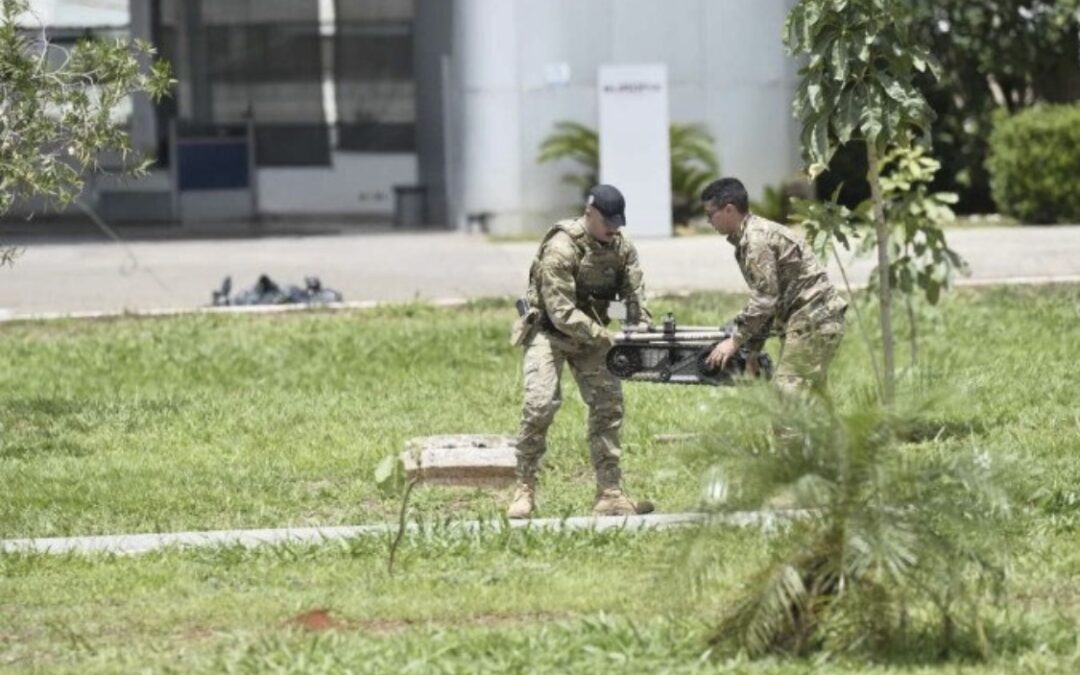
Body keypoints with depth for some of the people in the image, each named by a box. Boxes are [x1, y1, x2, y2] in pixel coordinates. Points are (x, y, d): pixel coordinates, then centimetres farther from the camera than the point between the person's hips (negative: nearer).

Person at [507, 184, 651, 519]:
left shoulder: (622, 247, -6)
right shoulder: (561, 249, -27)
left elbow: (635, 297, -3)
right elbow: (561, 313, -29)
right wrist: (608, 340, -32)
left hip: (590, 332, 6)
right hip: (548, 331, -6)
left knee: (608, 403, -4)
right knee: (540, 404, -20)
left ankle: (610, 492, 0)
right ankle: (525, 489, -10)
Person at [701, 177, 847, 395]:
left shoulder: (756, 239, -14)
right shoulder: (747, 239, 17)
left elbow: (764, 299, -20)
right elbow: (767, 299, 21)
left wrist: (736, 341, -13)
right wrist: (752, 350, 18)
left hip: (811, 321, -10)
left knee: (787, 393, -14)